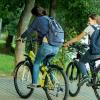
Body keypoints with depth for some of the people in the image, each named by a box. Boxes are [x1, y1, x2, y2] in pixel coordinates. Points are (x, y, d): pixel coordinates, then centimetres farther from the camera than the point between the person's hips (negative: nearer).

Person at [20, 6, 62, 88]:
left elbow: (29, 31, 6)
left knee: (37, 63, 12)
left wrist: (21, 37, 23)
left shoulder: (38, 19, 4)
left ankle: (34, 83, 8)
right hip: (56, 47, 6)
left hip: (47, 46, -6)